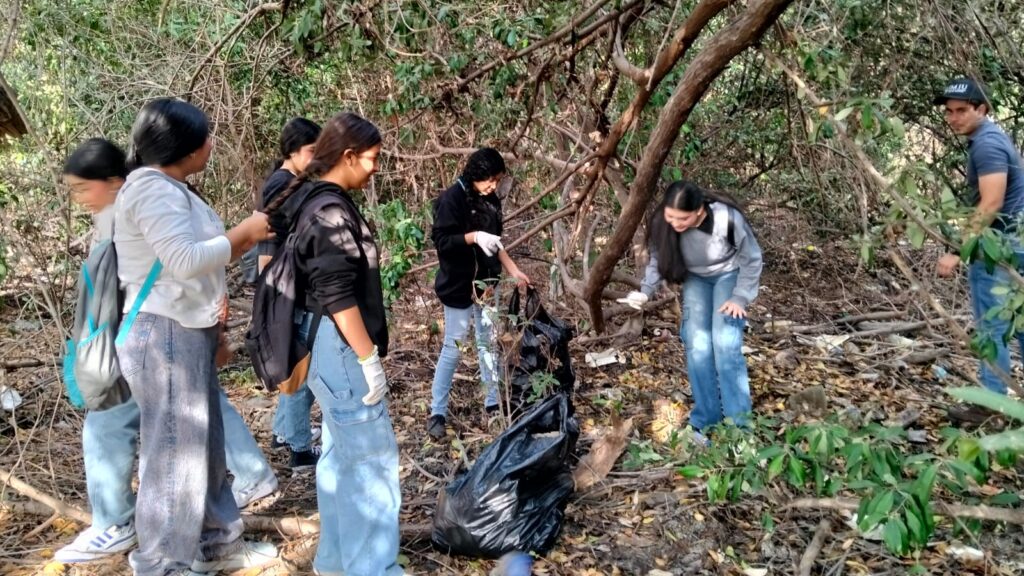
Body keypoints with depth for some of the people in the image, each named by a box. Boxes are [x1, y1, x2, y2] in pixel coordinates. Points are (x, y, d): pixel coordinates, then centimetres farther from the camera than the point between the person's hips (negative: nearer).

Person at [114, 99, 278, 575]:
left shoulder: (171, 189, 16)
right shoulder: (151, 188, -16)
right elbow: (184, 259, -26)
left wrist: (246, 241, 8)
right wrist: (243, 233, -15)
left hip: (188, 334, 10)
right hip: (165, 337, -10)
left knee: (204, 444, 17)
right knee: (173, 451, -1)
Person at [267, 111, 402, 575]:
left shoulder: (320, 202, 13)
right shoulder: (330, 210, -17)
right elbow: (338, 295, -22)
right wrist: (368, 358, -19)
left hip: (332, 344, 11)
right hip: (339, 346, -11)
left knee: (340, 452, 17)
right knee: (372, 456, -6)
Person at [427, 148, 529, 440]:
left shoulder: (491, 200, 7)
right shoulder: (452, 199, -14)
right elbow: (441, 240, -17)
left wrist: (514, 271, 10)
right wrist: (473, 237, -28)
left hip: (485, 282, 7)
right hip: (459, 285, -7)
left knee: (489, 342, 13)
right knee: (453, 347, -2)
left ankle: (493, 402, 26)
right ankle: (437, 413, 8)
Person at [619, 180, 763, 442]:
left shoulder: (727, 218, -36)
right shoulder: (662, 223, -27)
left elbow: (752, 259, -18)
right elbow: (658, 259, -7)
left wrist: (740, 297, -20)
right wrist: (645, 291, -20)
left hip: (729, 275, -3)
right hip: (695, 279, 3)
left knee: (724, 342, -18)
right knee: (697, 345, -11)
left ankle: (738, 423, -10)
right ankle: (705, 421, 0)